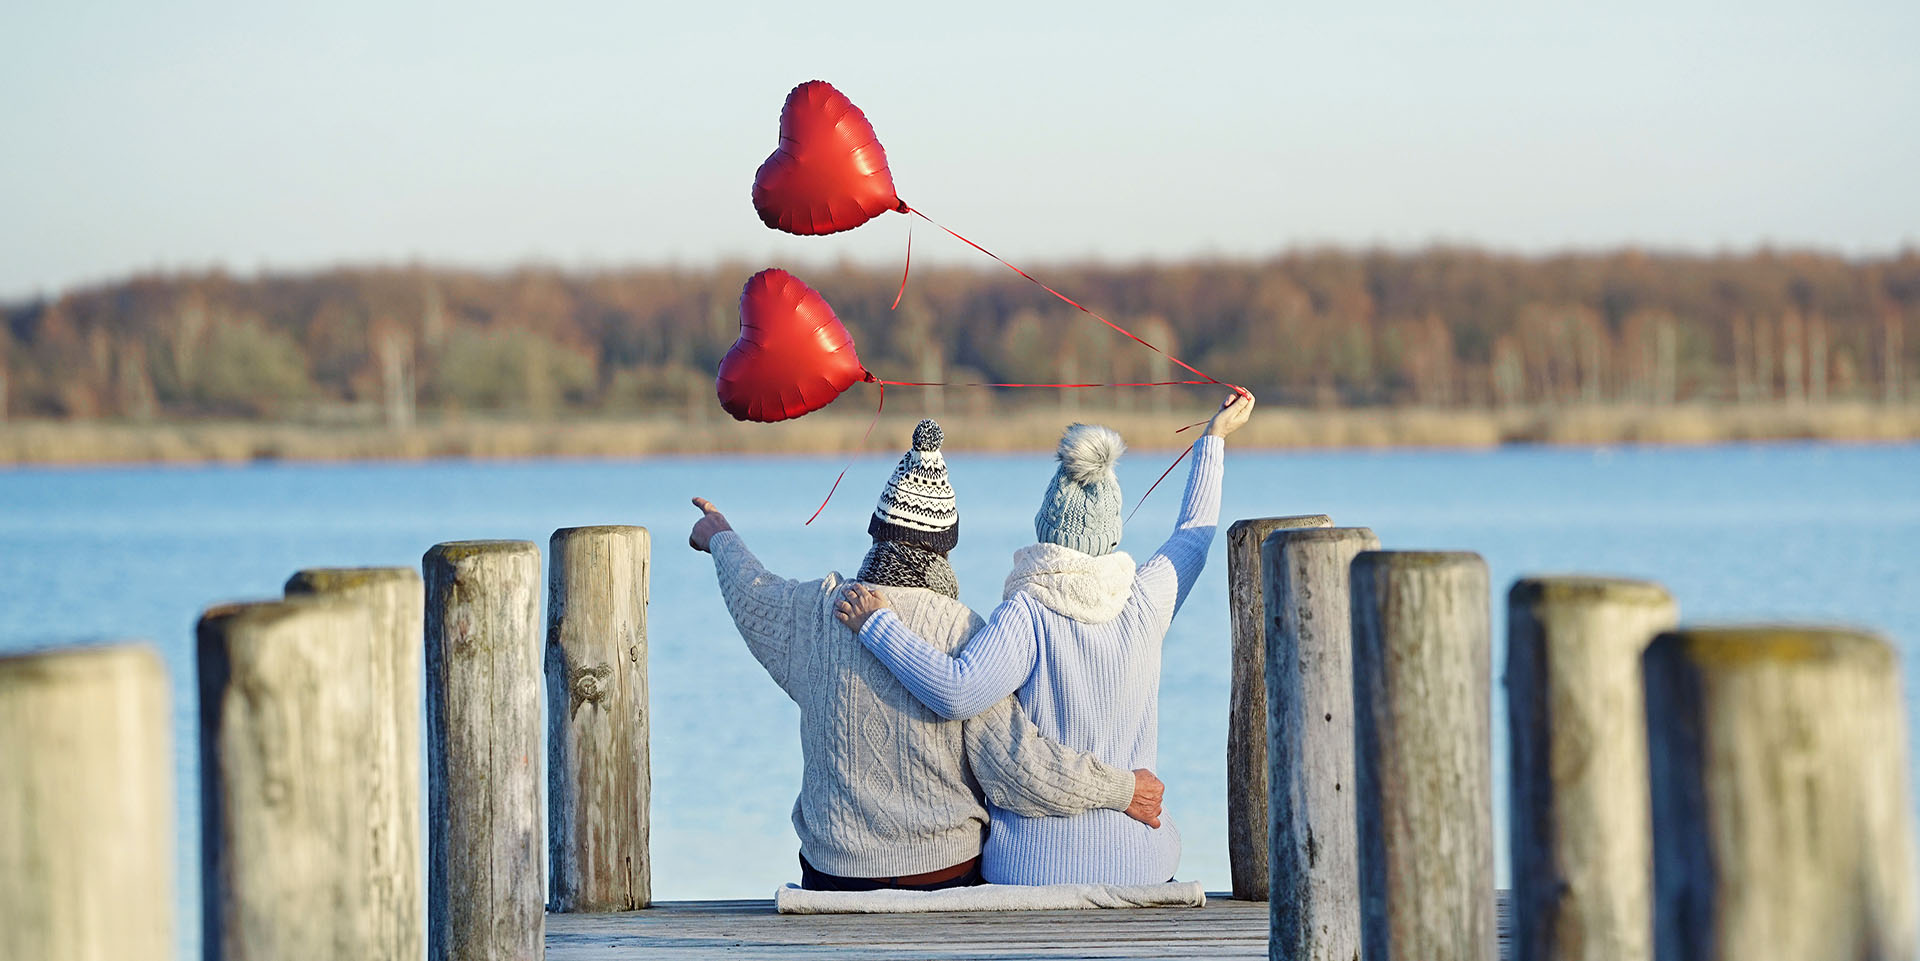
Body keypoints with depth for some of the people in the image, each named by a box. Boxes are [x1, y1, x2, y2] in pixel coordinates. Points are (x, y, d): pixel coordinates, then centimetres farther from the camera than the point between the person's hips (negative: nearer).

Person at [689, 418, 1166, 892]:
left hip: (835, 870, 2)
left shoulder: (817, 612, -2)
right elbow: (1017, 766, -16)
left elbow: (752, 593, 23)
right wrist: (1121, 789, -5)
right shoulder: (964, 634, -13)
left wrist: (721, 540, 46)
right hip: (946, 871, -2)